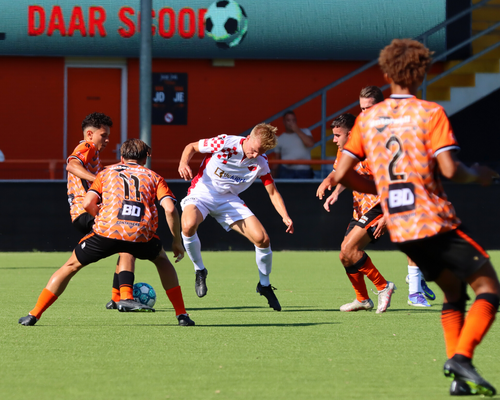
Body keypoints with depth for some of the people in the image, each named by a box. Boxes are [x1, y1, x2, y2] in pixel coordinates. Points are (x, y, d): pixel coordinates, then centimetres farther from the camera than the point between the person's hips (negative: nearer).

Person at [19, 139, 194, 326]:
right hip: (141, 236, 0)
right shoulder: (153, 177, 24)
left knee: (70, 266, 20)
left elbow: (88, 204, 10)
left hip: (106, 232, 0)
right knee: (162, 261, 32)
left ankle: (34, 315, 17)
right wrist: (177, 241, 17)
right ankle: (182, 315, 24)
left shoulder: (106, 172, 25)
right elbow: (170, 209, 8)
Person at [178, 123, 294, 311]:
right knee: (189, 225, -37)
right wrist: (183, 164, -26)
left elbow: (273, 192, 1)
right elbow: (191, 147, -5)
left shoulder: (261, 163, -8)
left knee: (262, 238, -12)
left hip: (229, 200, 3)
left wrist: (285, 217, -14)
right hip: (202, 193, -3)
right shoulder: (224, 143, -19)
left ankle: (264, 284, 15)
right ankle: (200, 271, -10)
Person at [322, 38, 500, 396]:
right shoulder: (430, 113, -6)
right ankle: (462, 356, -21)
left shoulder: (367, 118, 9)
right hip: (436, 220, -6)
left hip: (399, 228, 6)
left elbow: (341, 175, 8)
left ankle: (459, 377, 4)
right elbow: (449, 169, -16)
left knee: (453, 290, 18)